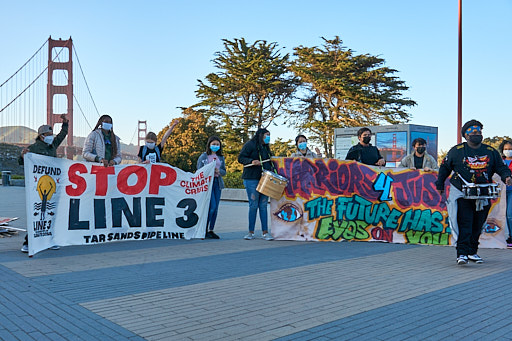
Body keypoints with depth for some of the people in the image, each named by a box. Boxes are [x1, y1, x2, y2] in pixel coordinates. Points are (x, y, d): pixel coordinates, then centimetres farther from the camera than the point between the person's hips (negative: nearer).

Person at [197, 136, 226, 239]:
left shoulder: (221, 157, 15)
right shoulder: (203, 156, 3)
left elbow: (224, 172, 14)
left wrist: (218, 171, -7)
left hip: (217, 183, 5)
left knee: (215, 208, 3)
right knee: (212, 206, -13)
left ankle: (211, 230, 12)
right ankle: (204, 230, -2)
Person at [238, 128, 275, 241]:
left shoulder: (266, 147, 22)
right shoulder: (250, 145, 1)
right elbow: (241, 158, -6)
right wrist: (252, 161, -23)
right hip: (252, 180, -6)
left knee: (263, 205, 3)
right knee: (253, 205, -4)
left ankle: (265, 232, 5)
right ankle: (251, 232, 5)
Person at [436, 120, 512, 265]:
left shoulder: (491, 152, 8)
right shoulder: (457, 151, 1)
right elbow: (445, 167, 10)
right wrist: (440, 185, 12)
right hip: (461, 194, -4)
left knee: (477, 226, 10)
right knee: (464, 224, -13)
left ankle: (472, 252, 24)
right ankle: (462, 254, -14)